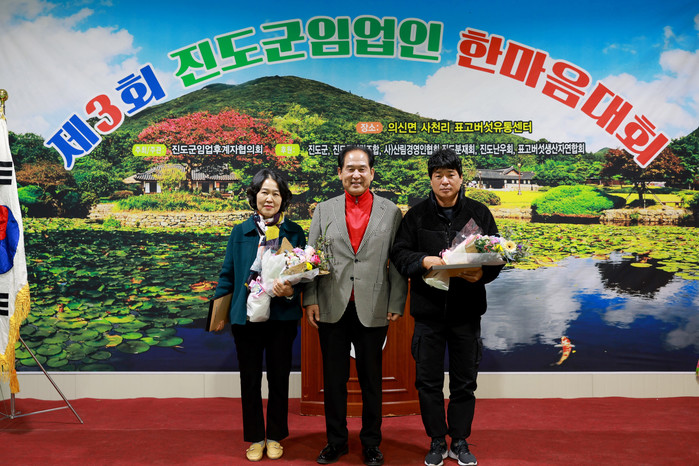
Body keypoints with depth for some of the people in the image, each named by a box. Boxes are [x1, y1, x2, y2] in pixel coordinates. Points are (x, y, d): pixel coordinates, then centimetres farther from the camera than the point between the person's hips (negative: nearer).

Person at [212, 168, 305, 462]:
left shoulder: (294, 232, 0)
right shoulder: (240, 232, 3)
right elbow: (228, 274, 6)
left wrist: (290, 290, -18)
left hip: (282, 317, 0)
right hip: (246, 316, 1)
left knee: (279, 377, 11)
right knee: (250, 379, 11)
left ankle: (275, 436, 30)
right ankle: (255, 438, 28)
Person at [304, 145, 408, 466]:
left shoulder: (391, 212, 4)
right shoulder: (324, 211, 8)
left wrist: (397, 304, -4)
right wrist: (310, 299, -1)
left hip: (373, 310, -1)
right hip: (332, 308, 1)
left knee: (371, 379, 10)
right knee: (334, 378, 11)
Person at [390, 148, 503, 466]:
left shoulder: (479, 213, 5)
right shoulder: (417, 215, 4)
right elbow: (399, 253, 0)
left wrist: (482, 273, -17)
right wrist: (424, 261, -18)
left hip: (466, 309, 0)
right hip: (428, 308, 0)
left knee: (465, 381, 11)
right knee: (428, 380, 7)